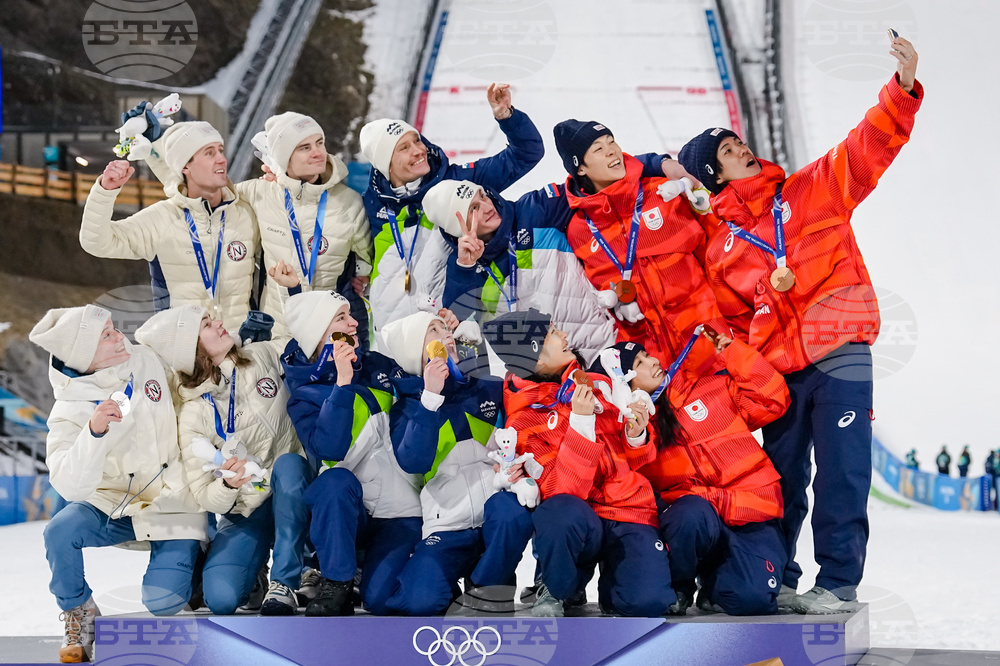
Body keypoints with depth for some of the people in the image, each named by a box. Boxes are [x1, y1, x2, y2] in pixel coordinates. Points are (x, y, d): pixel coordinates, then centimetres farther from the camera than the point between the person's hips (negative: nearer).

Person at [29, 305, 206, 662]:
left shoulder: (147, 359, -8)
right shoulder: (70, 412, -19)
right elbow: (69, 485, -33)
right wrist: (94, 431, -45)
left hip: (173, 505, 1)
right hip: (114, 506, -1)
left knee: (161, 601, -18)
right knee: (60, 531, -31)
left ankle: (191, 559, 19)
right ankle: (79, 613, -2)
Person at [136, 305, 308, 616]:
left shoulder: (263, 355, -3)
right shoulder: (193, 415, -11)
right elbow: (205, 496, -12)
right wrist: (227, 484, -35)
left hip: (294, 488, 2)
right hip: (247, 511, -2)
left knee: (287, 464, -35)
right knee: (221, 598, -26)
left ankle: (282, 584, -24)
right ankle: (255, 560, 11)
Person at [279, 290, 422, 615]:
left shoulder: (377, 365, 7)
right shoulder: (304, 396, -3)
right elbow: (329, 449, -23)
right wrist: (342, 382, -25)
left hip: (401, 514, 1)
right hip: (348, 514, -1)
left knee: (379, 598, -23)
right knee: (337, 480, -36)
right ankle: (335, 585, -21)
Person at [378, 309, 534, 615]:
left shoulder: (489, 389, 9)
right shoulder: (406, 408, 3)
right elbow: (412, 462, -14)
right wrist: (430, 397, -17)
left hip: (496, 520, 2)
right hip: (447, 529, -2)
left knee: (510, 509, -35)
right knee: (420, 601, -27)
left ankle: (487, 584, -8)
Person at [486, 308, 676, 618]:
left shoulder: (592, 384, 10)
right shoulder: (524, 421, -6)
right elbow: (562, 491, -19)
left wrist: (635, 435, -5)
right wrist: (580, 423, -24)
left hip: (630, 511, 3)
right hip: (579, 519, -3)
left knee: (648, 600, -26)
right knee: (562, 513, -40)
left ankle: (610, 581, 11)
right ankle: (555, 592, -9)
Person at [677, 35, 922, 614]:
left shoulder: (812, 190, 8)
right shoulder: (720, 248, 13)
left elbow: (868, 148, -3)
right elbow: (732, 321, 15)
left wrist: (902, 90, -16)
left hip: (841, 353, -3)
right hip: (780, 368, 3)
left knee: (840, 471, -7)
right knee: (781, 475, 9)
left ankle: (839, 582, -2)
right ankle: (776, 578, 20)